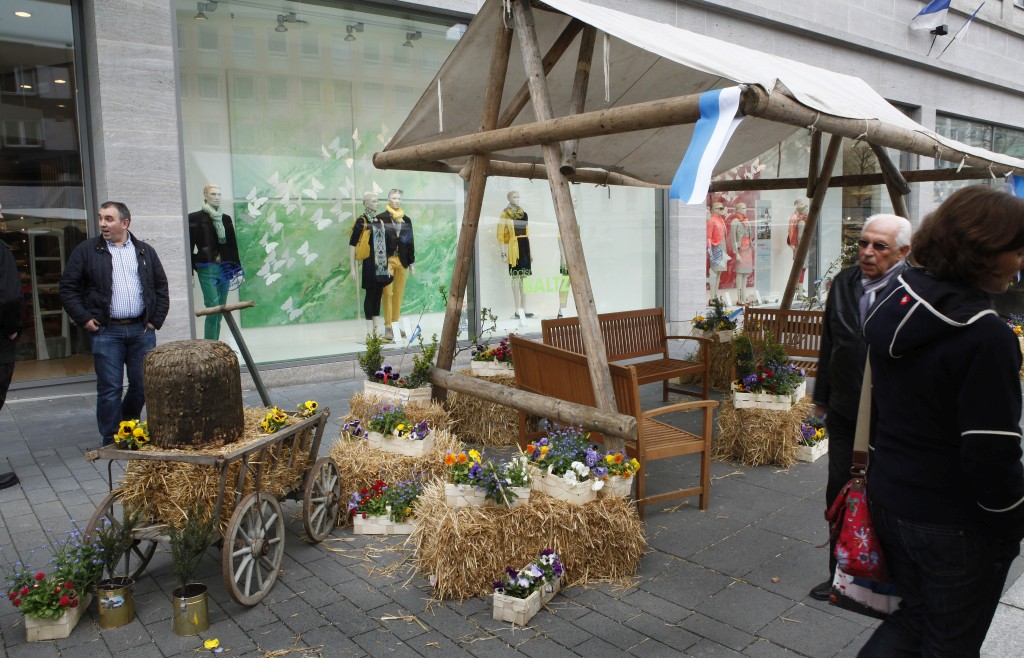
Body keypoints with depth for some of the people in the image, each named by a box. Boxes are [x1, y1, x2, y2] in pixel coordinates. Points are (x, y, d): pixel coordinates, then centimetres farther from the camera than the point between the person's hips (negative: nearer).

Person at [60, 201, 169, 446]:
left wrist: (156, 320, 6)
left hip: (142, 330, 3)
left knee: (143, 386, 7)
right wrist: (84, 319, -4)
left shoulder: (145, 251, 11)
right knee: (109, 389, 0)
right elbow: (68, 288, 4)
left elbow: (161, 287, 14)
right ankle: (112, 442, 10)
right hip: (107, 332, -2)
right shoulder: (86, 251, 3)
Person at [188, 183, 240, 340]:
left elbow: (233, 246, 15)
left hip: (224, 269, 5)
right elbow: (190, 247, -4)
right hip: (207, 269, -5)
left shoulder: (226, 218, 13)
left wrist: (237, 269, 12)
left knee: (219, 312, 6)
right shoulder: (195, 218, -1)